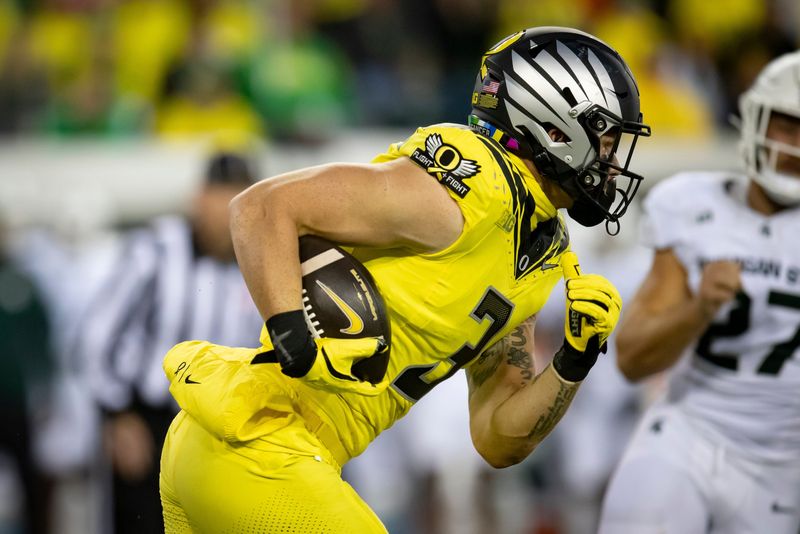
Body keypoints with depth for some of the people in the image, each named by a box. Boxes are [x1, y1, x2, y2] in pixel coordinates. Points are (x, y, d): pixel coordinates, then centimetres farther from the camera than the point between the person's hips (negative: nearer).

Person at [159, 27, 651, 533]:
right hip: (258, 461, -9)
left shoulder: (538, 261, 15)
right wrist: (297, 344, -28)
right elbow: (265, 208, -19)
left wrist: (572, 366, 1)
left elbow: (499, 443, 16)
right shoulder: (468, 191, -14)